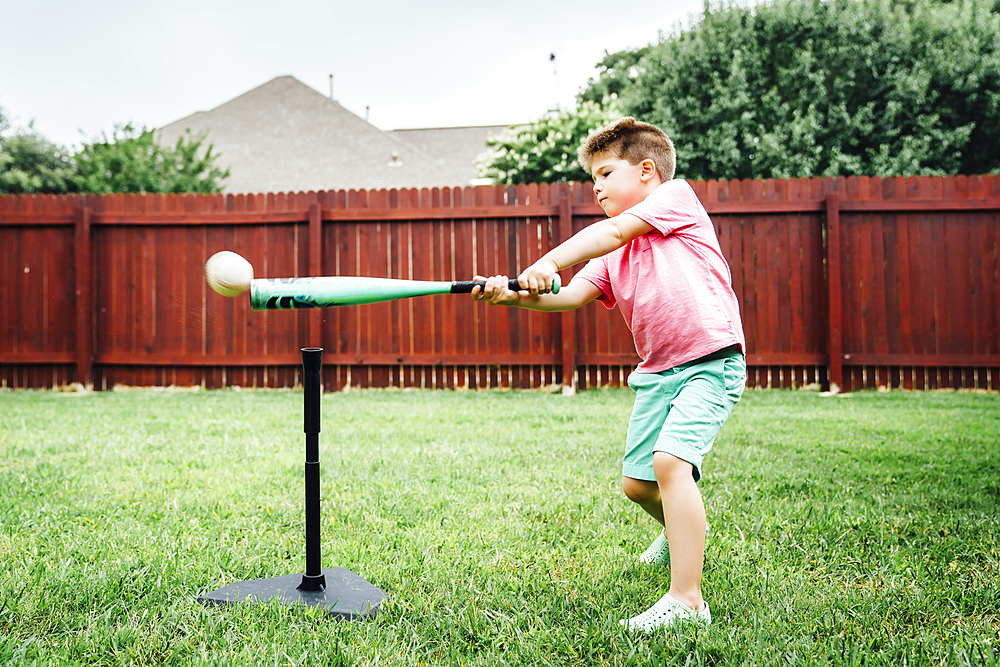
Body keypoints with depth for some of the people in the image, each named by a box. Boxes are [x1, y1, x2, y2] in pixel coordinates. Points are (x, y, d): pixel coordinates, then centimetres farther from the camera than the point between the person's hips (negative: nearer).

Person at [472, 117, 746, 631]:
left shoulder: (676, 195, -1)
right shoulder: (611, 255, 17)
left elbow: (615, 230, -18)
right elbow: (571, 297, 0)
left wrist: (548, 262, -27)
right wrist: (516, 296, -17)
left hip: (710, 361, -8)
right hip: (656, 371, 8)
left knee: (670, 460, -25)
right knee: (636, 483, 14)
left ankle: (687, 599, -21)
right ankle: (681, 530, 46)